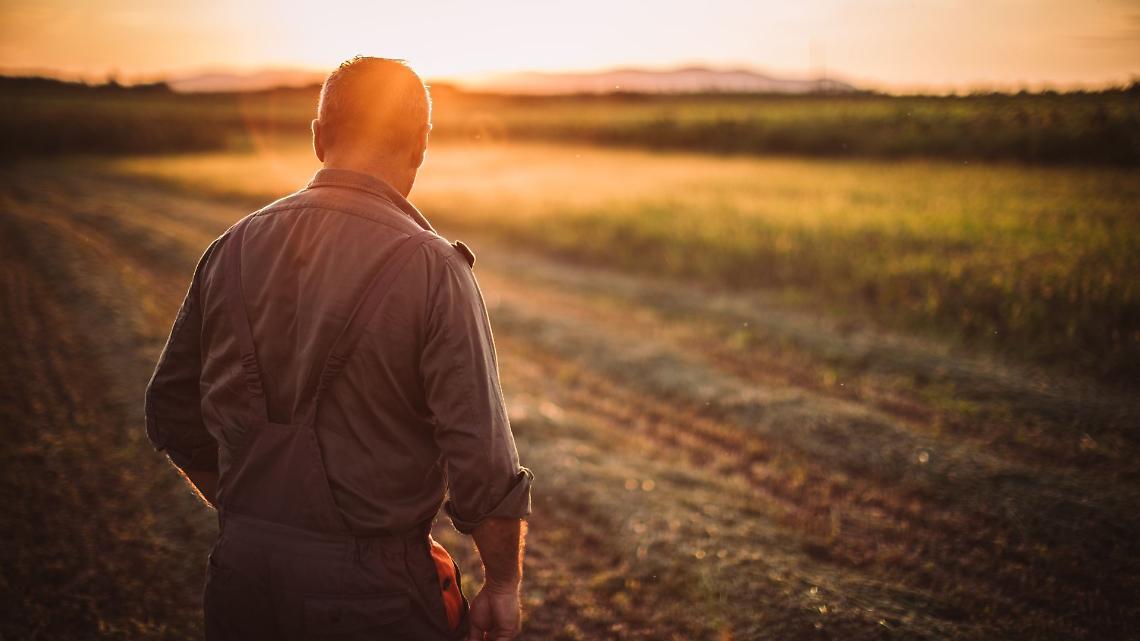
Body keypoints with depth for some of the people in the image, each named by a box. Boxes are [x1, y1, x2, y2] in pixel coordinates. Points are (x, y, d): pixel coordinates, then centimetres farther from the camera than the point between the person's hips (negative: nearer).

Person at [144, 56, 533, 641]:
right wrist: (502, 584, -3)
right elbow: (481, 461, -18)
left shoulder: (232, 250, -1)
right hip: (370, 590, -4)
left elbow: (173, 419, 9)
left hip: (240, 568, 4)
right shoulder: (431, 269, -16)